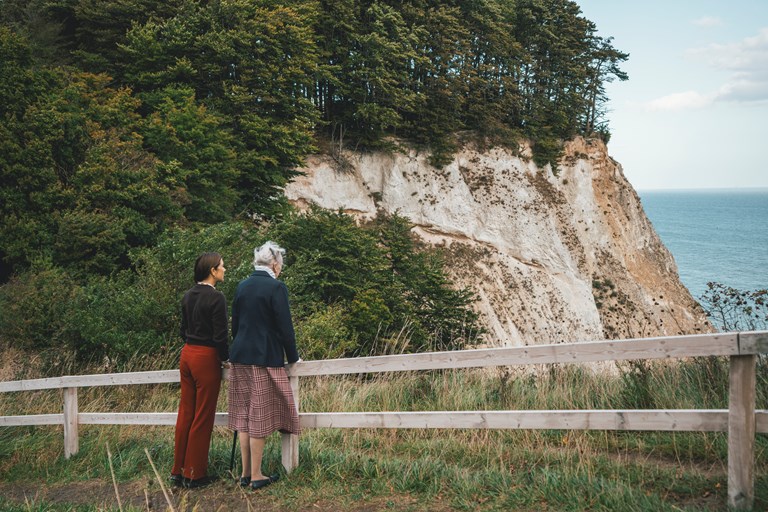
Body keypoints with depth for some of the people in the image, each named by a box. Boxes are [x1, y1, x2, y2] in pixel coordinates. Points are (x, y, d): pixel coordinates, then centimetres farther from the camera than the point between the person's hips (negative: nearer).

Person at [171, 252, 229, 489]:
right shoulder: (216, 297, -15)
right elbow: (220, 335, -16)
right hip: (206, 358, -8)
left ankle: (179, 470, 20)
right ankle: (195, 474, 10)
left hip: (187, 354, 8)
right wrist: (225, 358, -1)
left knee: (186, 412, 13)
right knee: (203, 416, 2)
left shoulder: (188, 296, 8)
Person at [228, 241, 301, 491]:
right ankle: (256, 476, 7)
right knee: (260, 417, 1)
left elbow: (235, 323, 14)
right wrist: (293, 357, 1)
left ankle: (245, 473, 17)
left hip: (240, 357, 6)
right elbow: (285, 327, -11)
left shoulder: (242, 286, 8)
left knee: (244, 415, 11)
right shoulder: (276, 287, -12)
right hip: (266, 358, -6)